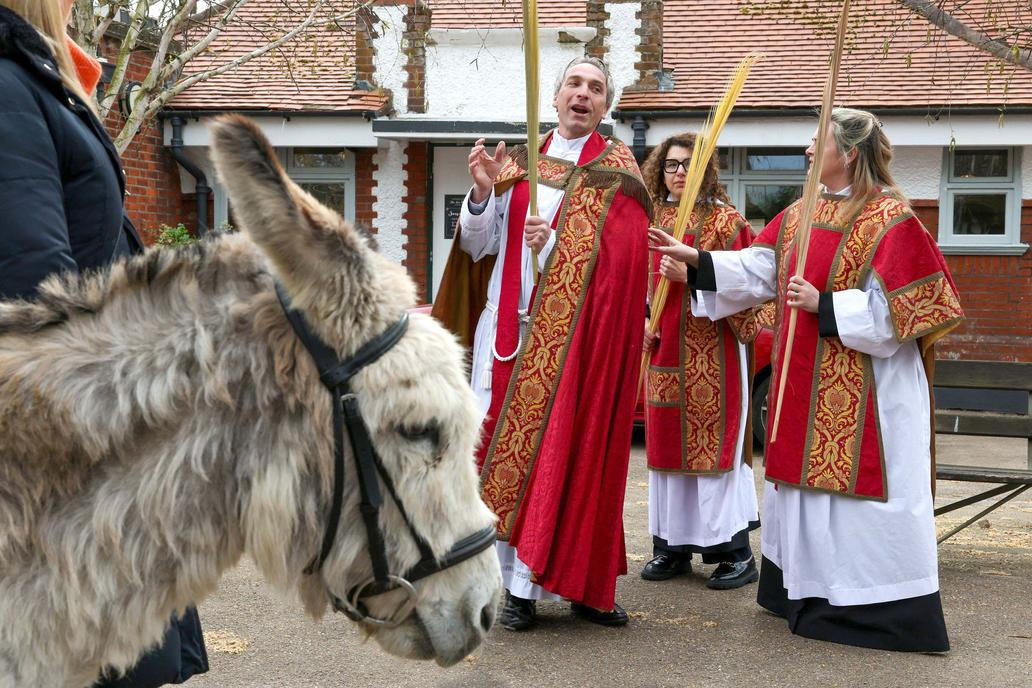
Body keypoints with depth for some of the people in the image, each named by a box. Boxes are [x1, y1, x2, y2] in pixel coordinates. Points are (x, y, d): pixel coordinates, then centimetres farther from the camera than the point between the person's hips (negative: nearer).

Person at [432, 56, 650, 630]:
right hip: (507, 330, 3)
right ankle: (517, 581, 10)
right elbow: (477, 247, 8)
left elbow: (620, 258, -5)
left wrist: (557, 245, -18)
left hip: (572, 337, -3)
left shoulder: (616, 171, 5)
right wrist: (483, 193, -10)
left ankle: (524, 583, 3)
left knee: (553, 450, -4)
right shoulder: (519, 163, 14)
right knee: (499, 449, 1)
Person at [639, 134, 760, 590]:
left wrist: (692, 274, -21)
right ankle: (672, 547, 18)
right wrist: (642, 319, 2)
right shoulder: (652, 219, 12)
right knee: (666, 444, 8)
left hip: (712, 354, -5)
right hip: (663, 349, 6)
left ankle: (735, 552, 2)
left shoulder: (724, 220, -2)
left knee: (714, 445, -5)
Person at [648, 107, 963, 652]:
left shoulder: (889, 219, -13)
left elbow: (896, 309, -17)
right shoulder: (800, 215, 11)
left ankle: (884, 608, 7)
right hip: (804, 384, 8)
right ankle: (807, 592, 26)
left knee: (856, 483, -4)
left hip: (864, 391, -8)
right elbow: (756, 270, 10)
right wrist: (696, 259, 2)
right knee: (808, 478, 14)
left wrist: (823, 304, -20)